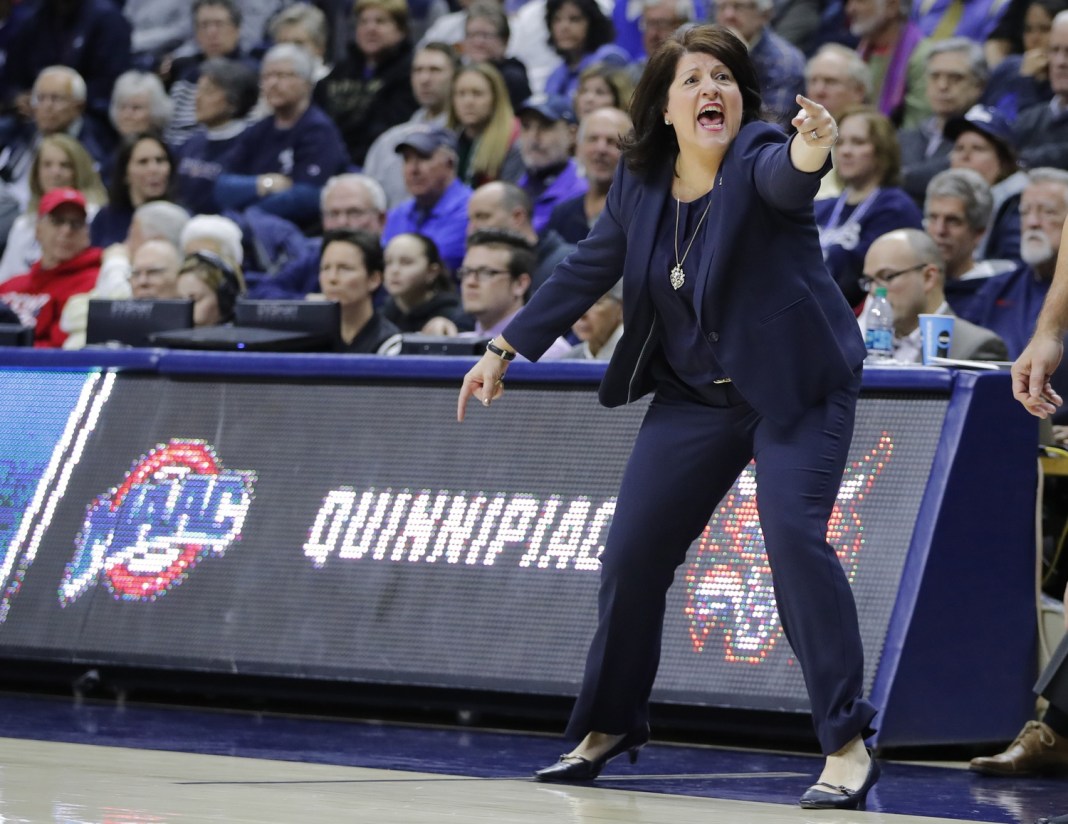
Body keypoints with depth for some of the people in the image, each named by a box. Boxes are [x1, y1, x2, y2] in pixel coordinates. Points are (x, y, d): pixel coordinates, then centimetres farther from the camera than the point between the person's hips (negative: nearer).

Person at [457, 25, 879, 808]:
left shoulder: (760, 159, -18)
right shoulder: (641, 184, -2)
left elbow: (785, 179, -41)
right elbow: (586, 271, 8)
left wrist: (809, 151, -65)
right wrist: (504, 351, 7)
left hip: (796, 387, -6)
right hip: (695, 394, 6)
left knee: (794, 532, -23)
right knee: (632, 552, 6)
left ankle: (847, 744, -18)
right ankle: (609, 725, 27)